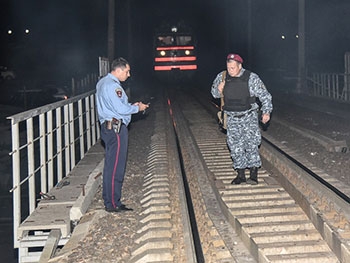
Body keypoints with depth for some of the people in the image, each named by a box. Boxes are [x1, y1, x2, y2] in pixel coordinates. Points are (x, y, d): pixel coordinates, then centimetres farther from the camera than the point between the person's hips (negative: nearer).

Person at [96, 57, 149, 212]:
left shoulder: (103, 82, 17)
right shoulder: (113, 86, -17)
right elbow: (120, 109, -22)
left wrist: (132, 106, 15)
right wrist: (137, 108, -6)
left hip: (108, 127, 11)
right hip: (116, 129, -11)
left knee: (110, 165, 15)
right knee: (115, 167, -6)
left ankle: (109, 200, 22)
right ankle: (113, 204, -1)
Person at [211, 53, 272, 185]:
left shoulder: (251, 78, -10)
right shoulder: (222, 77, -1)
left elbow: (265, 95, -1)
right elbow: (214, 92, 15)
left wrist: (266, 111, -6)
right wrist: (218, 89, -8)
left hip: (249, 117, -3)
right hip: (232, 119, 3)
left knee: (251, 144, -9)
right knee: (235, 147, 4)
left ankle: (253, 174, -2)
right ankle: (240, 174, 14)